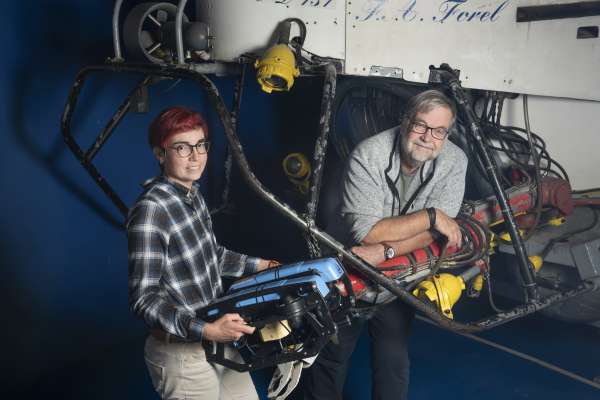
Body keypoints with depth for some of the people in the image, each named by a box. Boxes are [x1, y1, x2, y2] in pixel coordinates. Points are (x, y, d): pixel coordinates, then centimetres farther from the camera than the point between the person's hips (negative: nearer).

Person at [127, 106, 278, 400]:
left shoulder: (192, 196, 3)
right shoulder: (150, 210, -23)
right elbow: (144, 300, -22)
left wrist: (263, 265, 17)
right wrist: (206, 330, -32)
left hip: (218, 339, 8)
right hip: (183, 354, -8)